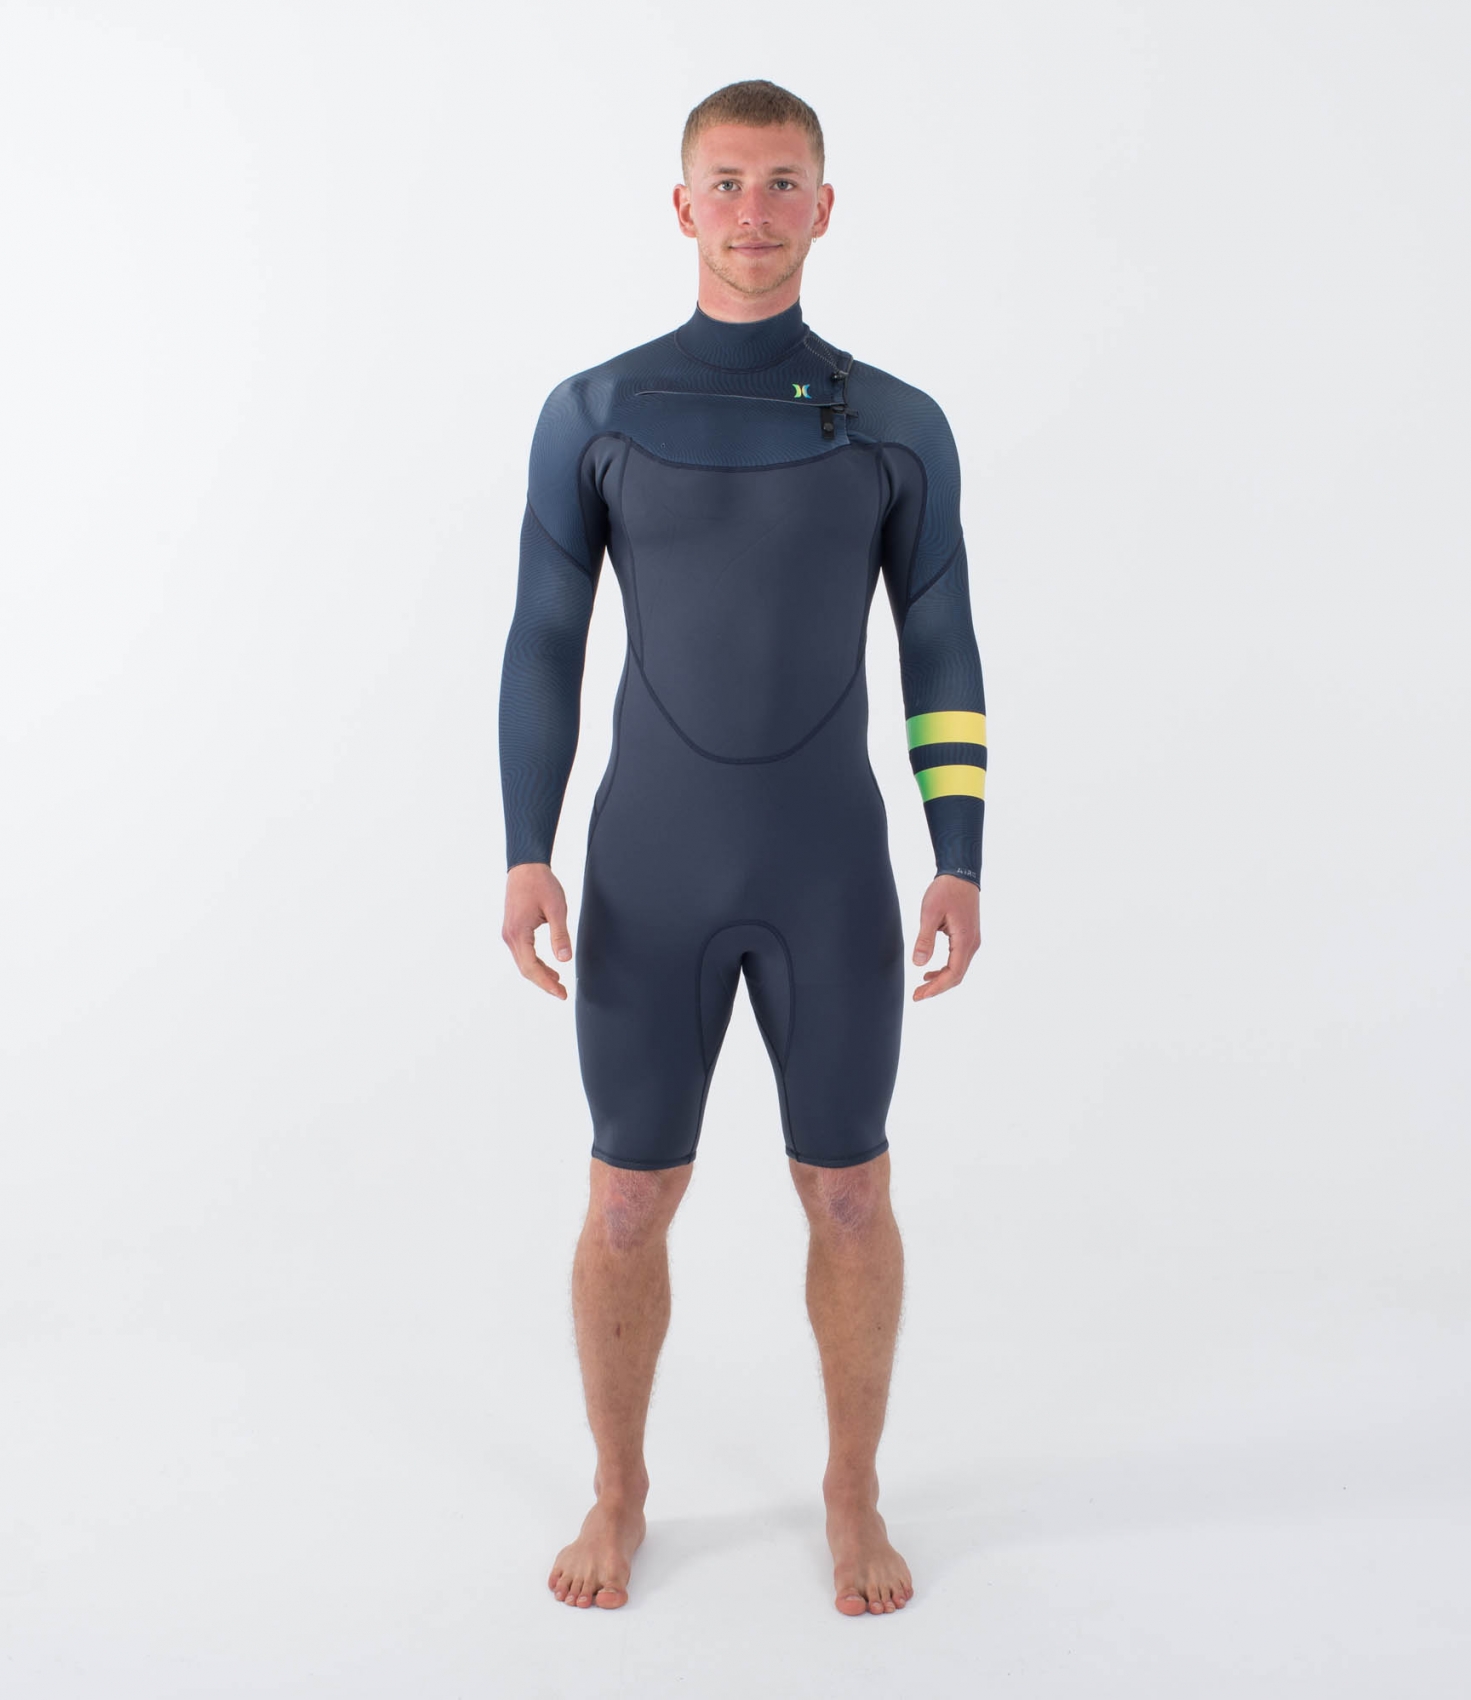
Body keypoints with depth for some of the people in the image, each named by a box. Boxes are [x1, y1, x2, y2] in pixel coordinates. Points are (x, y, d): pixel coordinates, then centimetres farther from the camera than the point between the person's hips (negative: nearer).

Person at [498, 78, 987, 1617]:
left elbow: (942, 655, 4)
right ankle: (619, 1492, 30)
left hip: (832, 871, 1)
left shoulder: (899, 427, 2)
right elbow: (543, 647, 1)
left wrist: (961, 865, -4)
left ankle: (853, 1495, 29)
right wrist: (525, 858, -7)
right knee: (628, 1202, 6)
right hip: (652, 871, 0)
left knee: (848, 1193, 7)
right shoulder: (590, 414, 0)